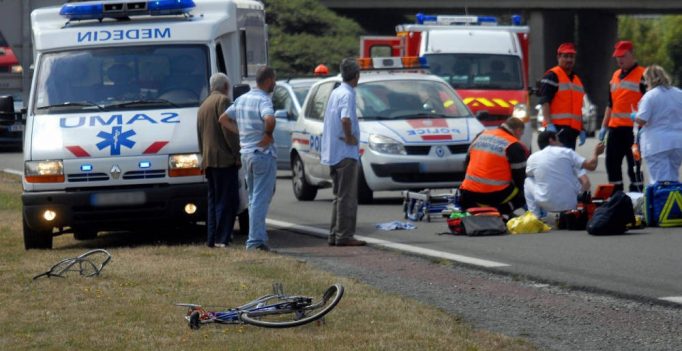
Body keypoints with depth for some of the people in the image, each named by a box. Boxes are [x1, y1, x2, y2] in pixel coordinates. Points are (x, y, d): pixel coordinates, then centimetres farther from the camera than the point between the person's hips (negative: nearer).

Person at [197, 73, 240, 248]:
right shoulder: (223, 101, -6)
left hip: (208, 161, 9)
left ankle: (212, 238, 10)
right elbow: (229, 130, -14)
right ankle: (222, 238, -15)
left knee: (214, 200, 12)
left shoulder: (203, 106, 23)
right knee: (228, 200, -10)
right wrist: (237, 154, -13)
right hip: (224, 159, -9)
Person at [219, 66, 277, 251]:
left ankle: (258, 236, 21)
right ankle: (256, 240, -9)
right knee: (261, 199, -6)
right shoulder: (263, 100, -15)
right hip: (263, 153, -8)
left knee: (254, 198, 16)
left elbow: (223, 119, 20)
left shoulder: (242, 99, 11)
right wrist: (268, 135, -17)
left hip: (246, 153, 8)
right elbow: (269, 119, -35)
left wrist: (241, 132, 13)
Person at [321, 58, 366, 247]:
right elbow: (346, 118, -32)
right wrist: (349, 137, -17)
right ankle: (344, 236, -6)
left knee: (339, 196, 15)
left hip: (333, 152, 9)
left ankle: (335, 235, 16)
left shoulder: (335, 93, 13)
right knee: (347, 196, -6)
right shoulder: (347, 95, -15)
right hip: (346, 153, -9)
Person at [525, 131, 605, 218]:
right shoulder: (566, 152, 1)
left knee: (529, 181, 26)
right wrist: (596, 153, 18)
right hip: (571, 204, 0)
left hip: (547, 205, 0)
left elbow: (528, 174, 27)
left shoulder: (533, 158, 5)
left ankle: (536, 217, 16)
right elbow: (591, 165, -3)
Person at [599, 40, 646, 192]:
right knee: (612, 163, 8)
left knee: (634, 165, -7)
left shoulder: (642, 75, -5)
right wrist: (604, 126, 20)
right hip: (615, 128, 8)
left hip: (632, 128, -8)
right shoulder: (616, 75, 19)